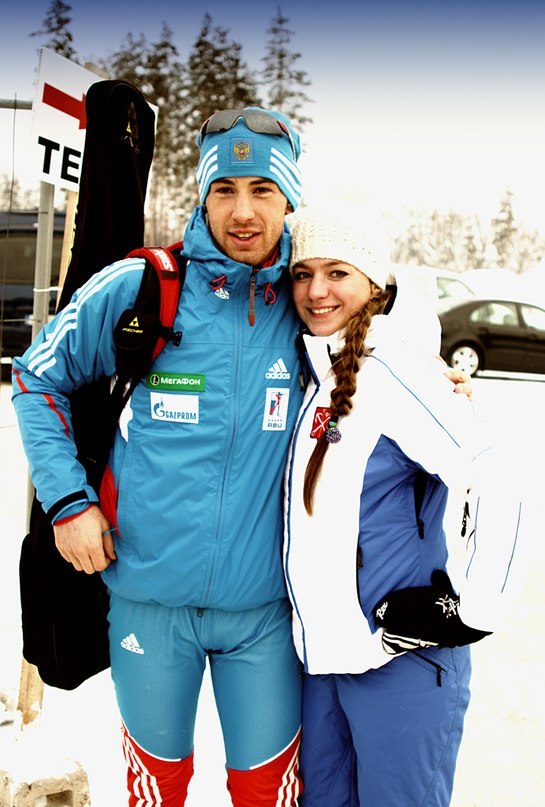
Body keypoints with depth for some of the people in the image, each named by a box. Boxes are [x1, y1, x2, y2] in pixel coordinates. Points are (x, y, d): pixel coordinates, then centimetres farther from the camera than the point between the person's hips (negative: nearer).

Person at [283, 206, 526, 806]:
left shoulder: (389, 370, -17)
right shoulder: (312, 373, 8)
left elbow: (496, 486, -21)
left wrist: (471, 609, -16)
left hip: (402, 663, -7)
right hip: (324, 654, 8)